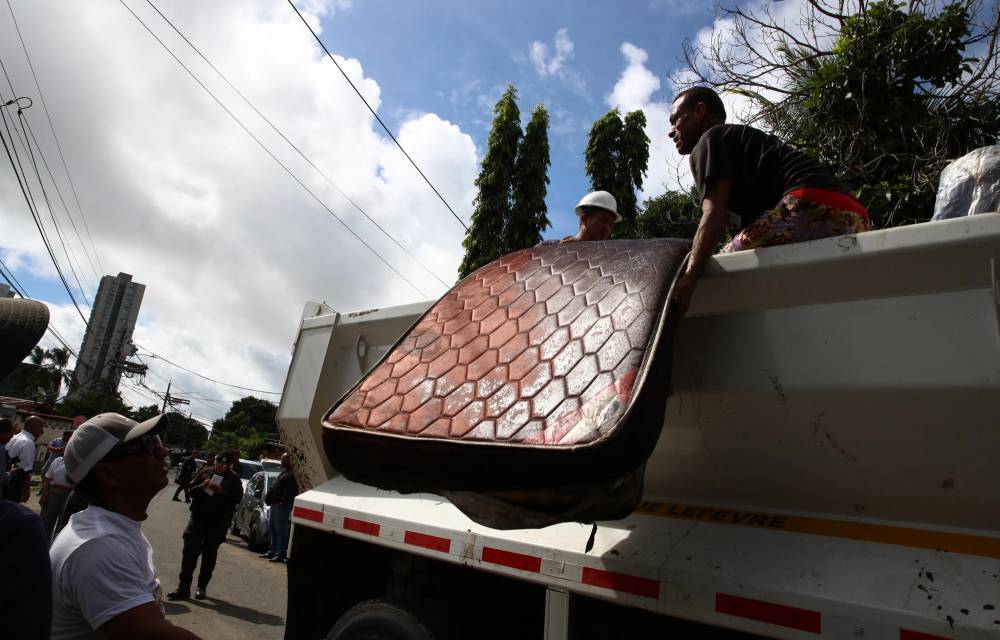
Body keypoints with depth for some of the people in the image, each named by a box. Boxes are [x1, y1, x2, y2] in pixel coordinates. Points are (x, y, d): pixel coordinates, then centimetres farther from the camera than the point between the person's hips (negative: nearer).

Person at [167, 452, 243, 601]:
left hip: (218, 521, -1)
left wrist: (222, 491, -19)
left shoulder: (233, 479, 3)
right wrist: (201, 486, -15)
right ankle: (184, 587, 2)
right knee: (190, 551, -5)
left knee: (210, 554, 7)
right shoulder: (205, 472, 6)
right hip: (198, 517, 1)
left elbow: (238, 497, -6)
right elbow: (191, 489, 5)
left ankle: (202, 587, 19)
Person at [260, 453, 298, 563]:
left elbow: (291, 492, -22)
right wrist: (268, 498, 16)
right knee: (272, 529, 17)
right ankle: (272, 551, 26)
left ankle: (280, 555, -4)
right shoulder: (284, 472, 19)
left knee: (281, 530, -7)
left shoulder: (291, 475, -14)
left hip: (282, 506, -11)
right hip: (275, 504, 11)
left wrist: (283, 502, -24)